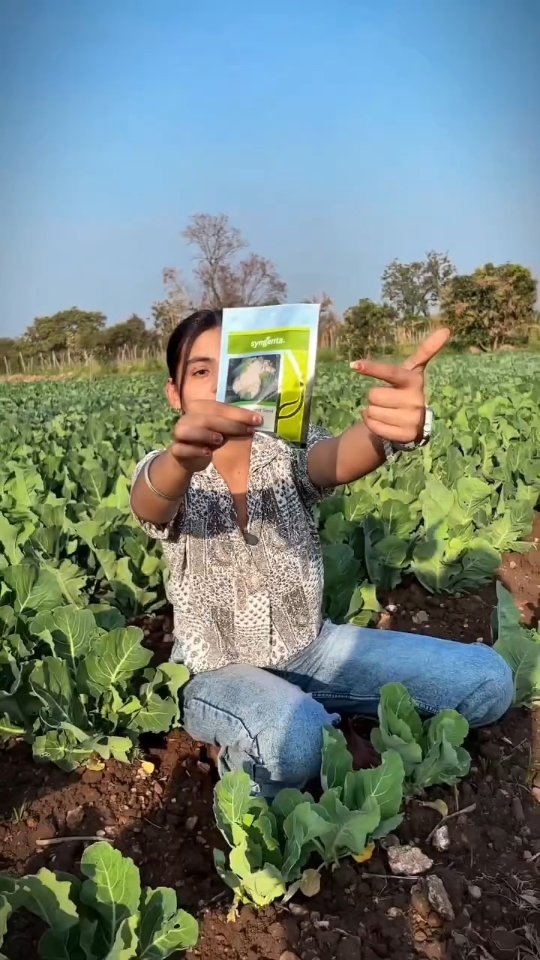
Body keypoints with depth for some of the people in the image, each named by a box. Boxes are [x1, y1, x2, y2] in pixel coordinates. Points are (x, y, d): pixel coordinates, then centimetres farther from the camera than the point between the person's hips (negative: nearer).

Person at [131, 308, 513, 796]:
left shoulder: (287, 451, -8)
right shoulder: (168, 471, -11)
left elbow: (337, 459, -32)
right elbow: (151, 502, -36)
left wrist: (388, 429, -57)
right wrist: (183, 460, -61)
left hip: (308, 647, 3)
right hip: (218, 671, -3)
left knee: (487, 678, -8)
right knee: (289, 740, -38)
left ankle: (315, 720, 5)